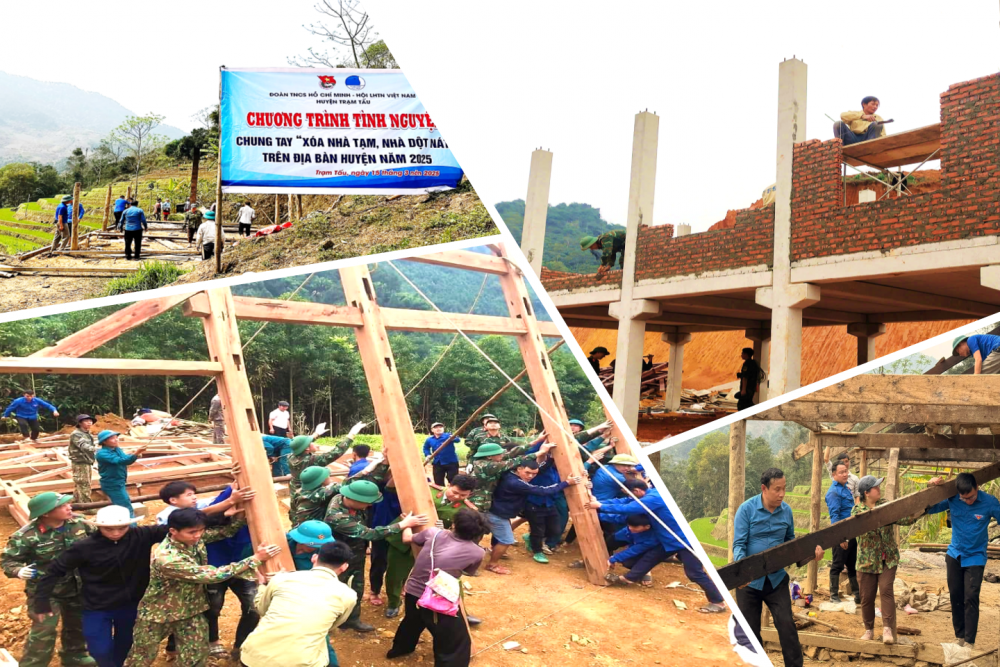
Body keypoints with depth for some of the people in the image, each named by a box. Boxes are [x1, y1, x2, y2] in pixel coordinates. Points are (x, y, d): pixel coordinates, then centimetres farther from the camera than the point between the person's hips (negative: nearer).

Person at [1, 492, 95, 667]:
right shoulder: (27, 535, -25)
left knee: (77, 624, 22)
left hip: (77, 586, 5)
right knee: (44, 630, -4)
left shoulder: (78, 523, -10)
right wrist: (19, 571, -34)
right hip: (45, 590, -5)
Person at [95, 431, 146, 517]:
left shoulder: (117, 450, 7)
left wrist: (136, 455, -23)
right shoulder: (102, 453, -20)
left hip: (119, 483, 9)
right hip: (112, 485, -9)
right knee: (127, 509, -7)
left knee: (122, 507, 22)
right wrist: (136, 453, -43)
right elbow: (119, 461, -32)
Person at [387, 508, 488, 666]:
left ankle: (399, 648, 62)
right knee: (457, 646, 9)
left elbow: (407, 538, 17)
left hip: (412, 592, 6)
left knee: (413, 622, 36)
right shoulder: (476, 552, -8)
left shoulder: (434, 533, -1)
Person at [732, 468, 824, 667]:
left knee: (787, 625, -2)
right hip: (750, 580, -2)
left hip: (777, 578, 2)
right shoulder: (747, 509, -13)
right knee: (750, 630, 9)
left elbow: (791, 541, 13)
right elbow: (739, 544, -15)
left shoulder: (786, 510, -1)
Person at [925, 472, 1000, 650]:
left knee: (971, 598, -9)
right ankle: (960, 636, 22)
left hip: (975, 557, -3)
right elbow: (929, 508, 0)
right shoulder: (952, 500, -9)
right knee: (955, 596, 9)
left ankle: (970, 642, -2)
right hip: (954, 555, 3)